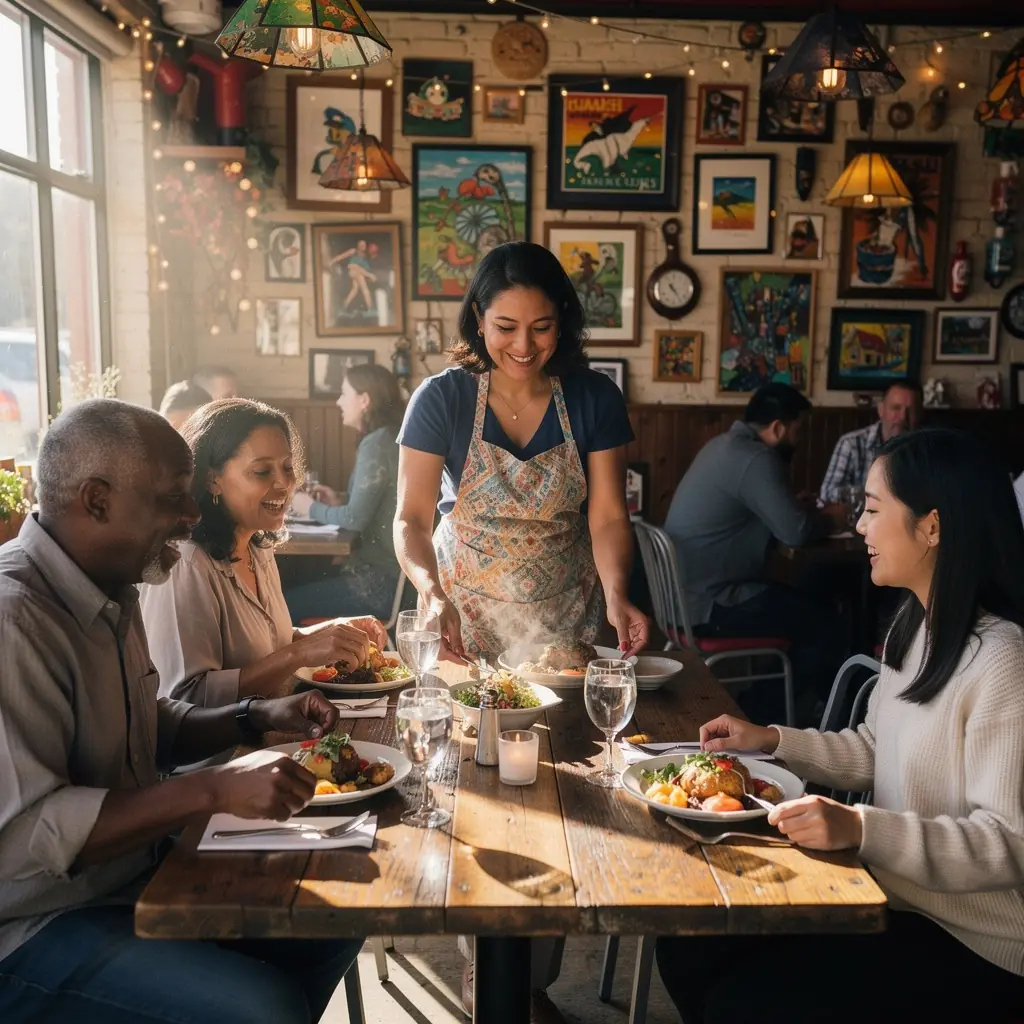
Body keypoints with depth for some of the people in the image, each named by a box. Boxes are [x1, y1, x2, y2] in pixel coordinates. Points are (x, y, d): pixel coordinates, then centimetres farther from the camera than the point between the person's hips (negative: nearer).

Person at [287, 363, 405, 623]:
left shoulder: (376, 444, -16)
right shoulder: (390, 438, 13)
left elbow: (356, 519, -19)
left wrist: (311, 508, -3)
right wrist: (339, 503, 9)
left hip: (384, 581, -10)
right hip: (389, 570, 10)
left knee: (284, 605, -6)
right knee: (299, 579, 18)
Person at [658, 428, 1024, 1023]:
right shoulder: (916, 625, 4)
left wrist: (860, 828, -34)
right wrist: (772, 741, 3)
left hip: (969, 948, -8)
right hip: (893, 896, 8)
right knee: (688, 950, 0)